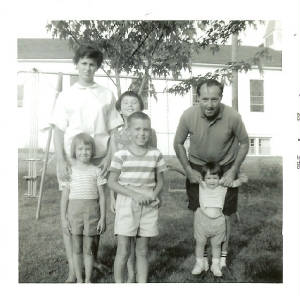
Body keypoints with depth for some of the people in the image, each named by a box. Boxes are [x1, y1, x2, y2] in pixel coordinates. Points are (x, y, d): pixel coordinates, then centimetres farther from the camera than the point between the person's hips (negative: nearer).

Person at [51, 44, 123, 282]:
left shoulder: (107, 95, 8)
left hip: (98, 160, 0)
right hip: (71, 160, 0)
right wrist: (61, 161, -8)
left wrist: (109, 157, -4)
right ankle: (73, 269, 9)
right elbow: (59, 130, 3)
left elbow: (114, 130, 8)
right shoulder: (66, 96, 7)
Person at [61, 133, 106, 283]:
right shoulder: (70, 171, 2)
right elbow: (65, 196, 4)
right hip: (74, 210, 1)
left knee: (88, 249, 7)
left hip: (92, 212, -1)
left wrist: (103, 218, -1)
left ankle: (88, 280, 22)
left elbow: (101, 196, 2)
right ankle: (79, 279, 25)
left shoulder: (96, 171, 1)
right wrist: (63, 218, 1)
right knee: (77, 249, 10)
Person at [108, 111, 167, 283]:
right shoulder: (121, 155, -5)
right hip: (126, 205, -2)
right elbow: (112, 182, -4)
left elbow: (160, 181, 10)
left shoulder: (156, 155, 2)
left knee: (143, 251, 12)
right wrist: (133, 194, -15)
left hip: (149, 207, 2)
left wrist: (154, 194, -10)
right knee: (123, 251, 1)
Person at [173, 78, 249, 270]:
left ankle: (223, 252, 31)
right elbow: (178, 143, -7)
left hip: (226, 167, 0)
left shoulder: (233, 117, -27)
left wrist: (233, 171, -13)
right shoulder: (188, 116, -25)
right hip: (197, 167, 1)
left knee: (225, 212, 9)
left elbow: (244, 143, -9)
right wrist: (188, 171, -10)